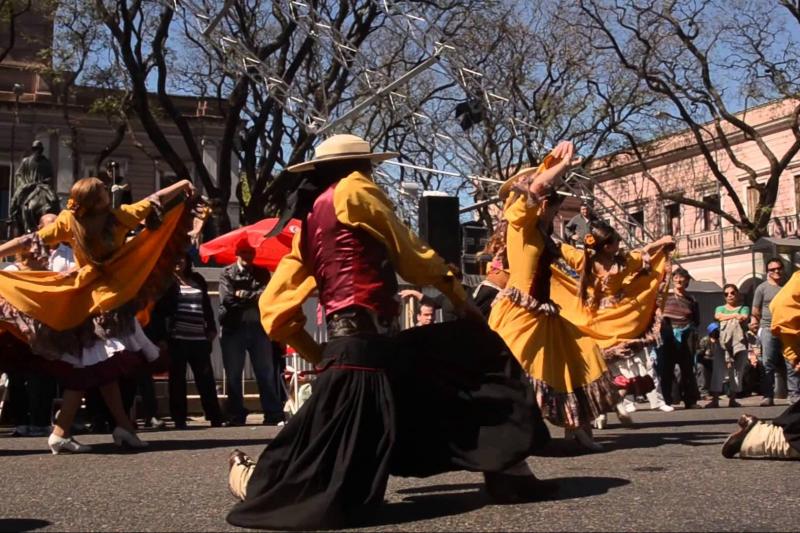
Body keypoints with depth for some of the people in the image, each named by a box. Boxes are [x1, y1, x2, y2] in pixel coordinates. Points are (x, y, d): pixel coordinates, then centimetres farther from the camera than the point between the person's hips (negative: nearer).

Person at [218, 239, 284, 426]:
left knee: (266, 374, 2)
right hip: (233, 328, -1)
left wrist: (243, 295, -7)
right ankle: (236, 416, 13)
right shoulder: (227, 273, 6)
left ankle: (273, 414, 6)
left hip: (258, 328, 1)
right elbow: (227, 299, -10)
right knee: (233, 375, 4)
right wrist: (253, 298, -5)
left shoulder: (262, 273, 12)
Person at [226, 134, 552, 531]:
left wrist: (321, 357, 19)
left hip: (376, 345, 10)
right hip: (362, 347, -10)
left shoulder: (309, 223, 19)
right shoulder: (352, 192, -1)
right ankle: (251, 476, 23)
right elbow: (410, 254, 4)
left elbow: (275, 309, 15)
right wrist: (459, 296, 18)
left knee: (476, 347, 17)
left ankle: (505, 476, 16)